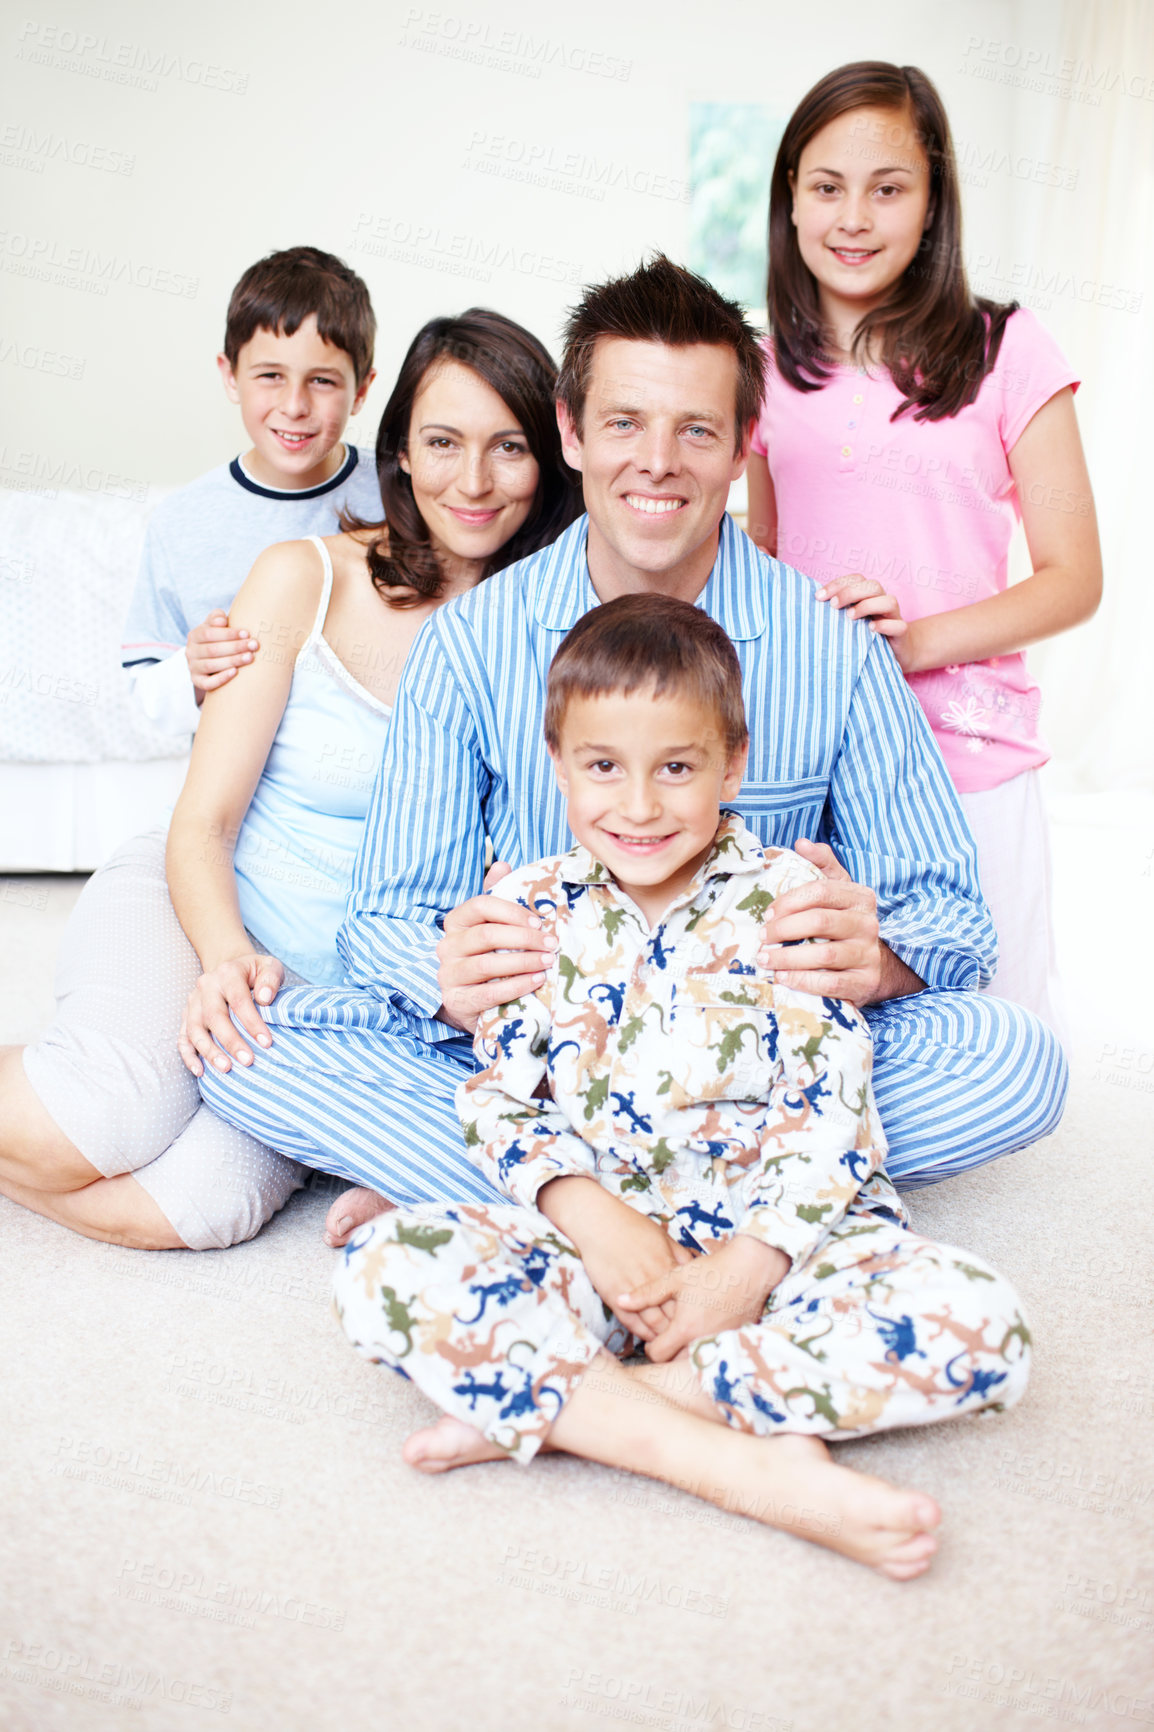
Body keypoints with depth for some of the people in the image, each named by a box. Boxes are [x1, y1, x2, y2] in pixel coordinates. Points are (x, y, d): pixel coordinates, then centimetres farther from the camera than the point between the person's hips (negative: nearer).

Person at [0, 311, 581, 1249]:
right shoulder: (306, 580, -4)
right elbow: (203, 823, -6)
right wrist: (228, 954, -26)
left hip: (354, 989, 1)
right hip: (208, 914, -1)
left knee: (184, 1210, -25)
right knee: (106, 1127, -32)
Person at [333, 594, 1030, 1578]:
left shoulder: (789, 901, 0)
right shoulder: (528, 912, 6)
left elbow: (828, 1113, -5)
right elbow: (500, 1102, 3)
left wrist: (746, 1265, -18)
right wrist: (593, 1217, -16)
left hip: (771, 1236, 0)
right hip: (596, 1237, 1)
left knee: (978, 1326, -27)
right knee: (384, 1270, -26)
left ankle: (553, 1409, -24)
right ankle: (751, 1467, -30)